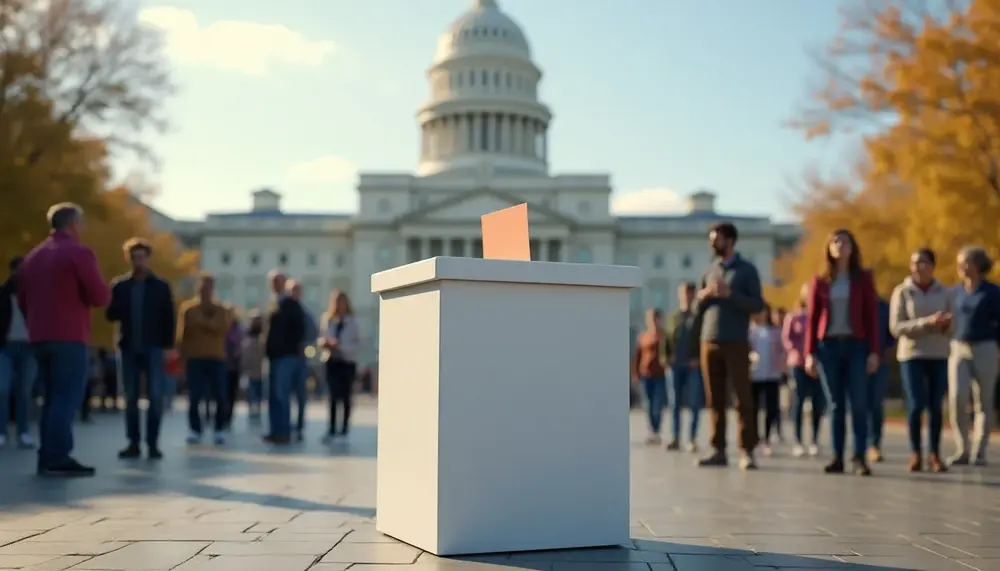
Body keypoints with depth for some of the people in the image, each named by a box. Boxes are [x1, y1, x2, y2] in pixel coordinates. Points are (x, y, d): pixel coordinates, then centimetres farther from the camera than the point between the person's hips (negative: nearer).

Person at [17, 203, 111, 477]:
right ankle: (58, 458, -13)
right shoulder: (79, 252, -7)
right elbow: (101, 297, -11)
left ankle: (47, 458, 9)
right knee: (67, 399, -8)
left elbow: (22, 301, 19)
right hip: (69, 338, -7)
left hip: (39, 338, 7)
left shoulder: (32, 256, 16)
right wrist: (85, 293, 10)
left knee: (51, 399, 11)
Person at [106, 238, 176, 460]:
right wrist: (119, 307, -17)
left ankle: (153, 443, 1)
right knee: (131, 397, 5)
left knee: (155, 396, -6)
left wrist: (168, 346, -5)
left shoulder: (161, 286, 2)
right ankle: (133, 442, 11)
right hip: (130, 348, 2)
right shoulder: (120, 285, 6)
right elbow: (111, 315, 5)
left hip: (154, 348, -2)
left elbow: (169, 318, 2)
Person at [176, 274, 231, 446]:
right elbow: (181, 333, 2)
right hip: (194, 358, -1)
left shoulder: (221, 310, 10)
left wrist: (205, 322, -16)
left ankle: (220, 431, 5)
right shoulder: (187, 308, 7)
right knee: (194, 397, -3)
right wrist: (182, 355, -5)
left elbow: (224, 328, -8)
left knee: (220, 396, -3)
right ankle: (195, 431, 5)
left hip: (216, 358, 1)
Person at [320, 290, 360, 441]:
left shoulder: (352, 322, -5)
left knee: (346, 396, 6)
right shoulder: (327, 320, 2)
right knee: (333, 396, -6)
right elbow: (321, 338, 9)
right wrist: (325, 343, -14)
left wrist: (341, 346, -19)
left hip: (348, 362, -1)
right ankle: (332, 429, -5)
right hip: (331, 361, 1)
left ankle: (345, 427, 17)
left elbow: (358, 345, -6)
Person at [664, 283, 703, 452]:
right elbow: (667, 339, 10)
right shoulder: (673, 317, 14)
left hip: (693, 365, -3)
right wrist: (666, 356, -5)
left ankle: (692, 439, 2)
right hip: (676, 364, 3)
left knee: (694, 403, -3)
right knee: (675, 403, 4)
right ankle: (675, 438, 9)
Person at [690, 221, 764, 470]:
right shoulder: (708, 272, 16)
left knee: (743, 398, -5)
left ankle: (746, 452, -4)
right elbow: (698, 311, 17)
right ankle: (718, 450, 6)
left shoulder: (747, 270, 4)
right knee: (715, 399, 4)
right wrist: (702, 297, -4)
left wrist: (729, 294, -16)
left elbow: (758, 305, -5)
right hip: (709, 342, 4)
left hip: (736, 343, -4)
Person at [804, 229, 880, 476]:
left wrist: (874, 351, -5)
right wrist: (809, 353, -1)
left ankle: (859, 458, -5)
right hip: (828, 345, 1)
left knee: (859, 403, -7)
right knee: (836, 404, 4)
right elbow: (812, 318, 6)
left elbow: (872, 316, 2)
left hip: (855, 345, -1)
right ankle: (837, 457, 7)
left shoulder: (863, 278, 5)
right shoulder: (820, 280, 7)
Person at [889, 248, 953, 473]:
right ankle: (915, 452, 5)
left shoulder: (946, 293, 5)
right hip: (911, 354, -2)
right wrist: (927, 322, -19)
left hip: (939, 355, 2)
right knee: (916, 404, -9)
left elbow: (953, 327, 4)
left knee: (936, 405, -1)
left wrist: (945, 324, -20)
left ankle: (934, 454, 8)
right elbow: (896, 327, -9)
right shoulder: (901, 292, -2)